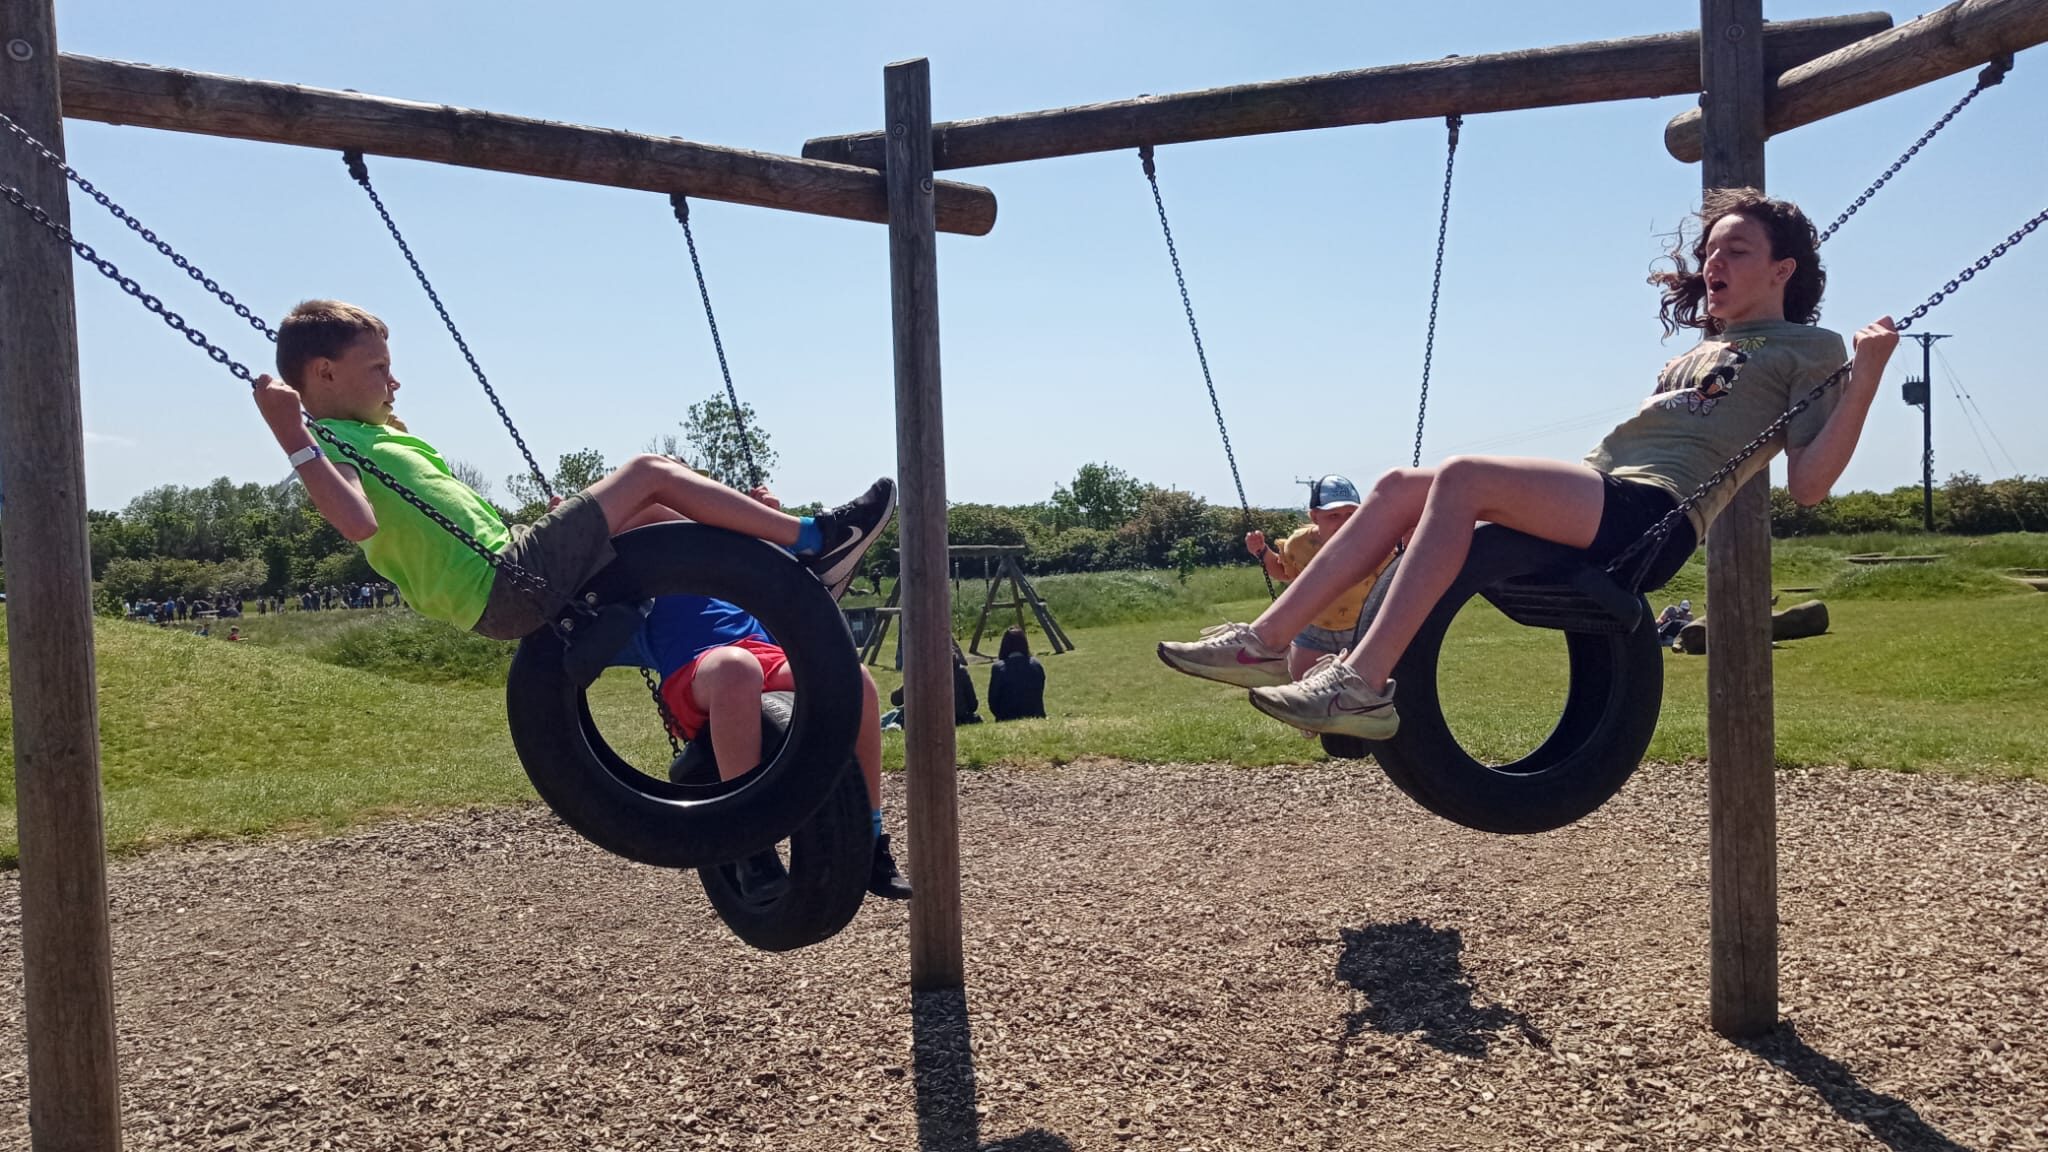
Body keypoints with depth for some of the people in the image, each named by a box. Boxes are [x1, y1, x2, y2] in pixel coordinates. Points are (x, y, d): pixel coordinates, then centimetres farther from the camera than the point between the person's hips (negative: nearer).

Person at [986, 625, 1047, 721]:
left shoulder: (998, 668, -9)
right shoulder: (1036, 665, -1)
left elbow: (993, 700, -1)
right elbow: (1039, 695, 8)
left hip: (1008, 720, -3)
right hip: (1035, 717, 3)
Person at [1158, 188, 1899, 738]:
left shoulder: (1809, 349, 10)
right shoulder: (1699, 353, 32)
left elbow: (1807, 483, -4)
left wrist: (1866, 376, -12)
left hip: (1651, 513, -8)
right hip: (1600, 489, 8)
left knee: (1464, 478, -30)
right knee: (1402, 487, -7)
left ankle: (1363, 685, -34)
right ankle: (1265, 642, -11)